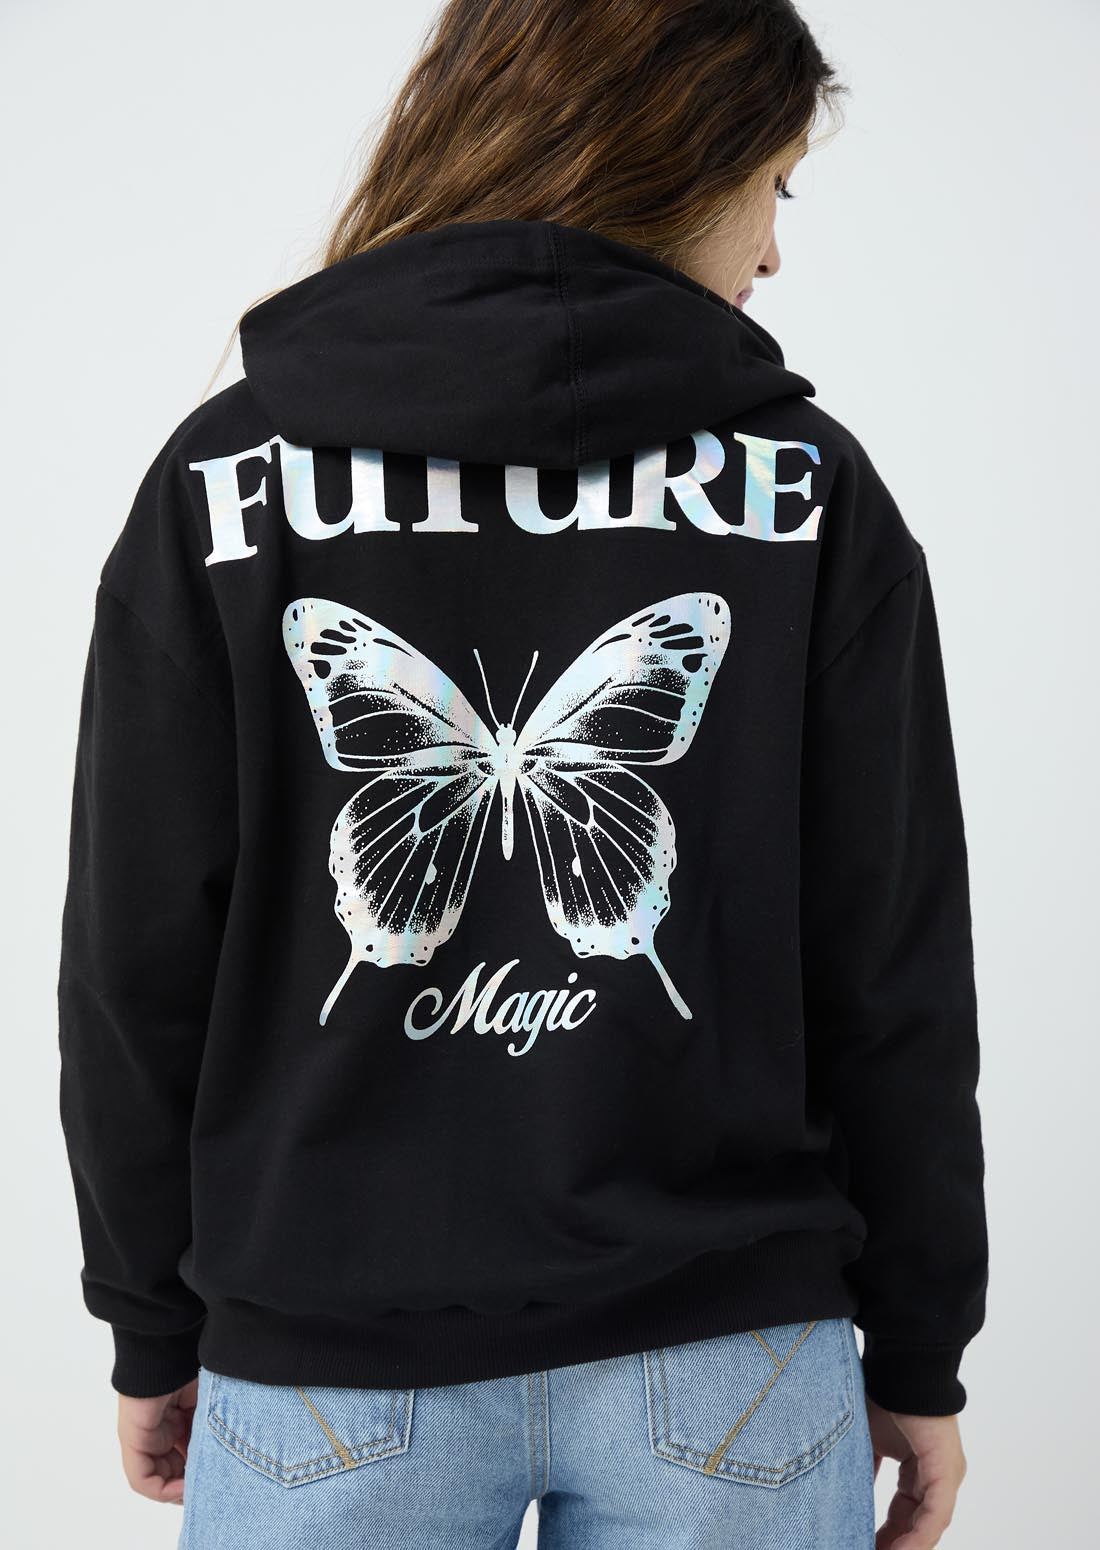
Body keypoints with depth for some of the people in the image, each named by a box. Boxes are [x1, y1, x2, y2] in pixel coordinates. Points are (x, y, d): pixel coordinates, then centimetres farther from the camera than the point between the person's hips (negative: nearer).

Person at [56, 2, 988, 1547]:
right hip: (725, 1367, 1)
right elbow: (896, 970, -5)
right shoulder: (806, 483, -6)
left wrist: (157, 1331, 9)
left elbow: (137, 958, -4)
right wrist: (916, 1350, 7)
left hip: (324, 1375, 0)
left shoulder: (225, 476, -5)